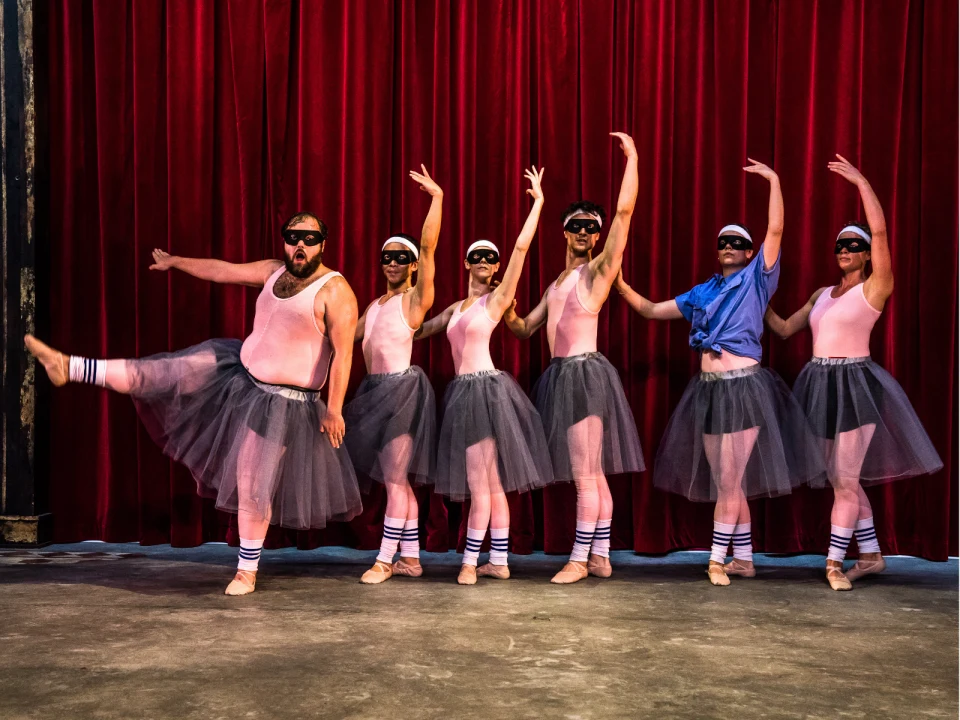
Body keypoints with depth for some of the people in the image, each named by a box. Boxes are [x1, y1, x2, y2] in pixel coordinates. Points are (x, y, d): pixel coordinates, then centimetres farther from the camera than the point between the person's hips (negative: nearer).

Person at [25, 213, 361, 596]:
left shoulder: (335, 290, -17)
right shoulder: (275, 271, 4)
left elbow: (343, 352, -22)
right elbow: (221, 270, 17)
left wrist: (334, 409, -27)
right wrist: (175, 261, 27)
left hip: (281, 403, -6)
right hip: (238, 369, 7)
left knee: (254, 486, -1)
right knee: (160, 374, 4)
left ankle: (247, 572, 14)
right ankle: (69, 367, 16)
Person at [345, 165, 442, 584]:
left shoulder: (416, 299, -5)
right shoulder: (374, 306, 17)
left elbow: (428, 247, -16)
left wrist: (437, 196, -17)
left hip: (402, 389, -8)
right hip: (376, 390, 8)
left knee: (395, 478, -3)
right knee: (396, 479, 11)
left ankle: (385, 560, 6)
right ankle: (411, 558, 19)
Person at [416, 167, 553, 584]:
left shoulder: (497, 299, -1)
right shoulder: (456, 308, 18)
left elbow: (522, 247, -7)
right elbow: (418, 330, 29)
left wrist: (538, 201, -3)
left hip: (484, 389, -7)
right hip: (464, 392, 7)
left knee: (480, 484, -4)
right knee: (490, 484, 10)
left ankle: (470, 561, 2)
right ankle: (499, 561, 16)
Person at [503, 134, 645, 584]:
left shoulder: (599, 270, -3)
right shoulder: (556, 284, 20)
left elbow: (625, 210, -13)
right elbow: (525, 328, 24)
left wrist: (632, 156, -10)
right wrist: (503, 310, 5)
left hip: (586, 374, -8)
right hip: (560, 376, 8)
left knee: (586, 474, -4)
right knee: (591, 474, 12)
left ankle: (580, 559, 4)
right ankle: (600, 556, 18)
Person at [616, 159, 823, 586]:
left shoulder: (755, 279, 3)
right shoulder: (702, 293, 16)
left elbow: (775, 230, -9)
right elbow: (651, 310, 18)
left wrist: (774, 181, -8)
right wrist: (621, 285, 9)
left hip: (744, 386, -6)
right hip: (709, 389, 6)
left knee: (730, 480, -6)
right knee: (726, 482, 10)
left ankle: (717, 559, 2)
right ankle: (744, 559, 20)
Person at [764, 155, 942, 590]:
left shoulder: (875, 288, -3)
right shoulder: (822, 294, 16)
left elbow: (880, 231, -14)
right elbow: (785, 329, 18)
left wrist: (861, 182, -12)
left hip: (853, 384, -7)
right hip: (820, 384, 7)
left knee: (846, 479, -5)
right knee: (841, 478, 12)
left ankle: (834, 562, 3)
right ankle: (871, 555, 24)